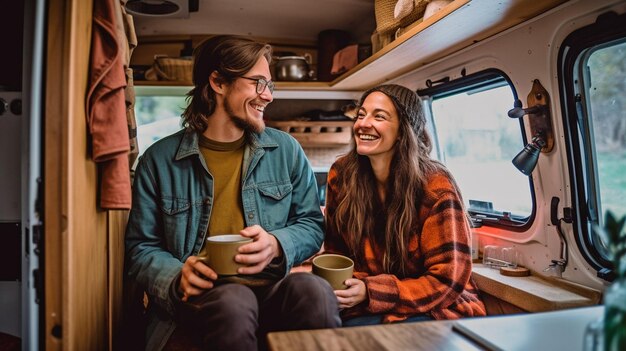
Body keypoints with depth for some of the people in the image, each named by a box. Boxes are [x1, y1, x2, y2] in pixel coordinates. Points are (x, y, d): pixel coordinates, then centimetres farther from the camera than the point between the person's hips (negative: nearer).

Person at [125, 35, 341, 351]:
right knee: (234, 302, -37)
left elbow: (312, 224, 11)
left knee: (314, 290, -32)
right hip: (202, 296, -1)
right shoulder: (160, 159, 3)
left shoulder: (286, 150, 8)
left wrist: (277, 245, -11)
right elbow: (141, 246, 6)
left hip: (271, 286, 2)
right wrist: (177, 277, -15)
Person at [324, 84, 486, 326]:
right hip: (366, 310, 4)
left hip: (437, 310, -3)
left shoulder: (436, 187, -16)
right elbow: (336, 251, 7)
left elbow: (448, 281, -14)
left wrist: (370, 293, -24)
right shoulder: (341, 174, -4)